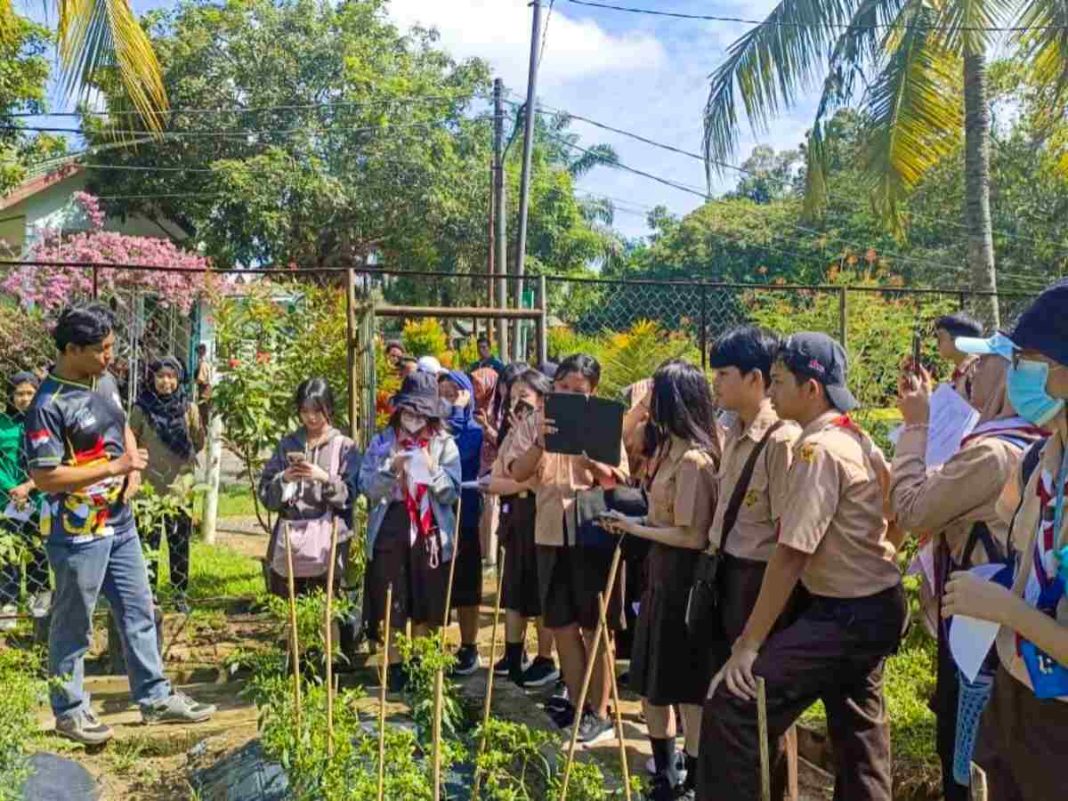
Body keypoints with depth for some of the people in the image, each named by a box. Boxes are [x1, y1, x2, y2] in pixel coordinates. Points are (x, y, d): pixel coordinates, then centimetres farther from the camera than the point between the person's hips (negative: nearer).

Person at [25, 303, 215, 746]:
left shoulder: (105, 381, 5)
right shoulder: (49, 405, -19)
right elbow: (44, 477, -21)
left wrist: (134, 469, 3)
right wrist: (112, 467, -21)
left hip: (120, 523, 8)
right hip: (78, 532, -8)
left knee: (138, 611, 15)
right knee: (73, 624, 9)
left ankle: (155, 697, 28)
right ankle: (69, 710, 27)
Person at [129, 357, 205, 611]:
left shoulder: (188, 408, 1)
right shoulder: (141, 409, -3)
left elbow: (198, 444, 5)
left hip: (180, 486, 2)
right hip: (149, 486, -1)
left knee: (180, 542, 10)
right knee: (149, 541, 7)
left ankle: (180, 593, 22)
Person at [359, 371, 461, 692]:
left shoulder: (444, 445, 1)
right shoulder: (382, 442, 4)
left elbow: (451, 494, -5)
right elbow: (367, 488, -3)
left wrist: (431, 469, -20)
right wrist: (391, 469, -18)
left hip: (430, 535, 0)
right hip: (389, 532, 0)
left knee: (425, 607, 9)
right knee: (388, 606, 4)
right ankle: (394, 667, 19)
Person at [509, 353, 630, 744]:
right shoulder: (534, 424, 4)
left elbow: (621, 480, -5)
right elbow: (517, 474, -5)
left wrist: (590, 459, -21)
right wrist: (540, 445, -21)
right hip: (552, 535, 3)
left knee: (595, 628, 5)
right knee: (561, 625, 11)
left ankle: (599, 711, 17)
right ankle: (577, 703, 25)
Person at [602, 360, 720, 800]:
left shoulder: (693, 459, -21)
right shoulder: (670, 449, 10)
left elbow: (693, 536, -23)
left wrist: (637, 529, -15)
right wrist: (632, 519, 1)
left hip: (683, 576, -10)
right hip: (661, 572, 10)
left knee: (687, 686, 5)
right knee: (652, 680, 18)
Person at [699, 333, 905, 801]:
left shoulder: (818, 449, -20)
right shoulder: (859, 441, 9)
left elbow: (790, 554, -23)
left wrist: (749, 641, -21)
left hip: (846, 615, -10)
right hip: (873, 607, 10)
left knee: (733, 696, -15)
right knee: (859, 731, 20)